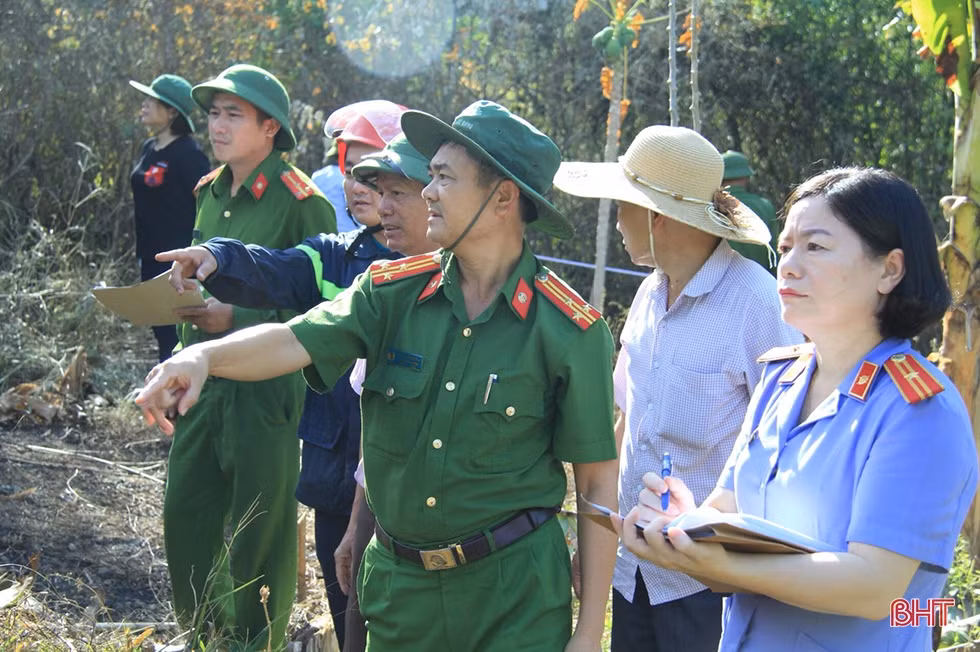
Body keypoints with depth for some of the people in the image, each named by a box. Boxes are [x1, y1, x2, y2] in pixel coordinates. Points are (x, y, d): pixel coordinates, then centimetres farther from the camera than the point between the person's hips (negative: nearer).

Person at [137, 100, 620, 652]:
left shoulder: (571, 330, -11)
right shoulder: (393, 290, -1)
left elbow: (598, 484, -8)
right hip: (399, 582, 4)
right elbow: (298, 340, -14)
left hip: (514, 592, -4)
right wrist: (203, 355, -36)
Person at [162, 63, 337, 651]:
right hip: (204, 376, 7)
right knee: (185, 512, 13)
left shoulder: (299, 201, -13)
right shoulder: (210, 193, 11)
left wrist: (235, 318, -21)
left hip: (264, 383, -7)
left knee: (259, 527, 5)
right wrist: (186, 302, 7)